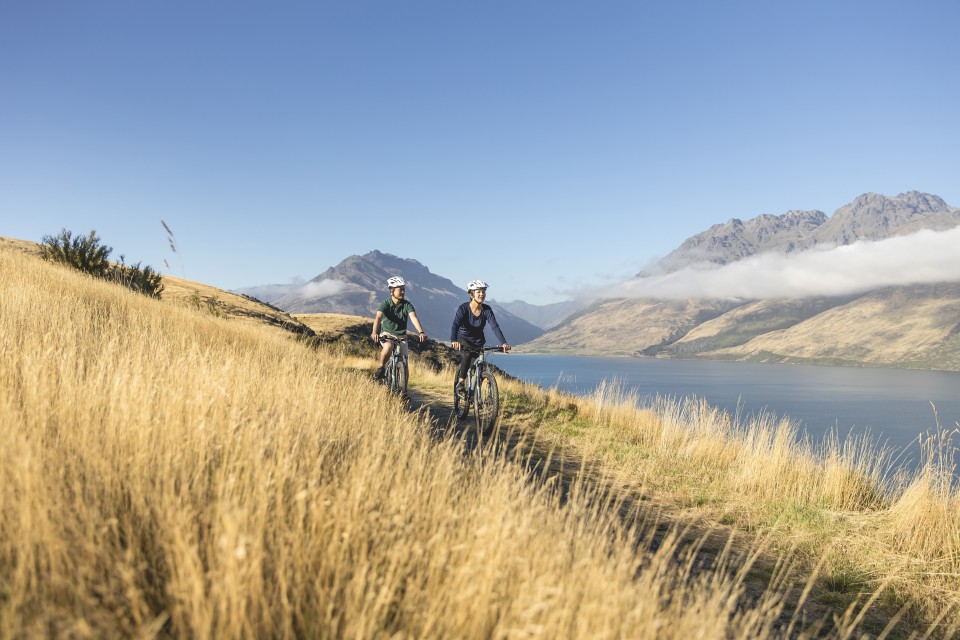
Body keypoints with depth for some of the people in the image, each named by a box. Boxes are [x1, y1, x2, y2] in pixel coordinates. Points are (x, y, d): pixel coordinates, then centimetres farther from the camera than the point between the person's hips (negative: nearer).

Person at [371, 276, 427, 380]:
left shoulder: (407, 304, -9)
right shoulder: (385, 304, -13)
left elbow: (413, 317, -24)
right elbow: (378, 317, -29)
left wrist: (421, 332, -42)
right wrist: (374, 333, -47)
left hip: (401, 336, 2)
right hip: (387, 334, -2)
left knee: (403, 362, -7)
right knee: (388, 347, -36)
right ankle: (381, 368, -12)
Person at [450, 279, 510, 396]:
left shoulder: (486, 309, -16)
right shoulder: (463, 308, -23)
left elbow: (495, 326, -26)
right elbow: (455, 325, -36)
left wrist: (503, 343, -41)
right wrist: (454, 341, -55)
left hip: (478, 341, 3)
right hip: (463, 339, -3)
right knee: (468, 354, -32)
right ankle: (460, 383, -22)